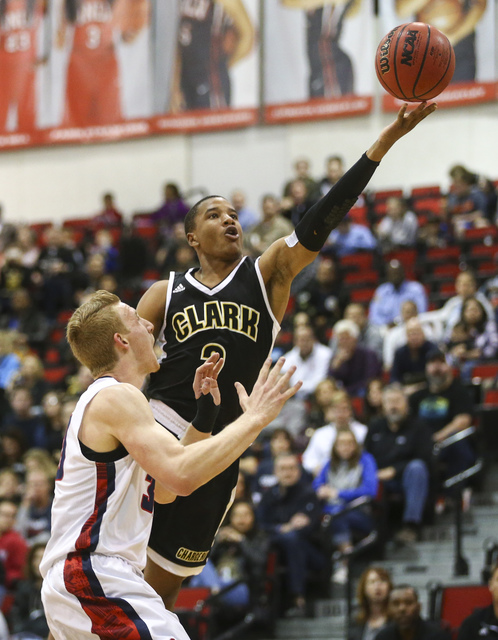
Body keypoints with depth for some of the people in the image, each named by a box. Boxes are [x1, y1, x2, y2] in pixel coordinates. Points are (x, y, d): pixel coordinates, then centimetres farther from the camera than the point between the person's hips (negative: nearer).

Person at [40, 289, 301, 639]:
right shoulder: (117, 397, -11)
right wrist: (254, 419, -17)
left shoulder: (100, 401, 21)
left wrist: (205, 413, 19)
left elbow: (164, 489, 25)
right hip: (94, 582, -11)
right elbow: (182, 475, -25)